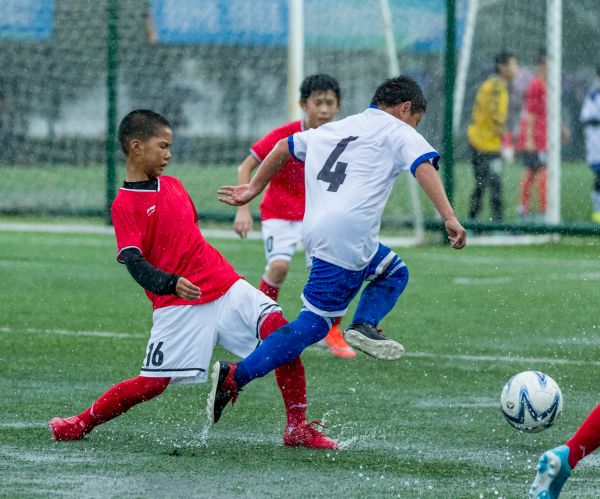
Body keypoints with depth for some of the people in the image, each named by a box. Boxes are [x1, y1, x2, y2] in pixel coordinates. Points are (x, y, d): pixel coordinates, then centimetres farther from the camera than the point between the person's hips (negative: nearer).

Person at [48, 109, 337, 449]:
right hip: (179, 305, -6)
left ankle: (298, 428, -10)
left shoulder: (174, 186, 15)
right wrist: (171, 284, -34)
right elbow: (135, 263, -17)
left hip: (226, 285, 6)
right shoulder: (125, 205, -7)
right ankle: (80, 425, 14)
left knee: (280, 329, -16)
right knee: (153, 383, -8)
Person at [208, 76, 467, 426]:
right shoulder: (398, 132, 8)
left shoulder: (332, 130, 28)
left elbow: (283, 148, 36)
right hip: (348, 236, -8)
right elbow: (424, 166, -10)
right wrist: (450, 218, -19)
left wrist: (254, 188, 48)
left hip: (317, 229, 8)